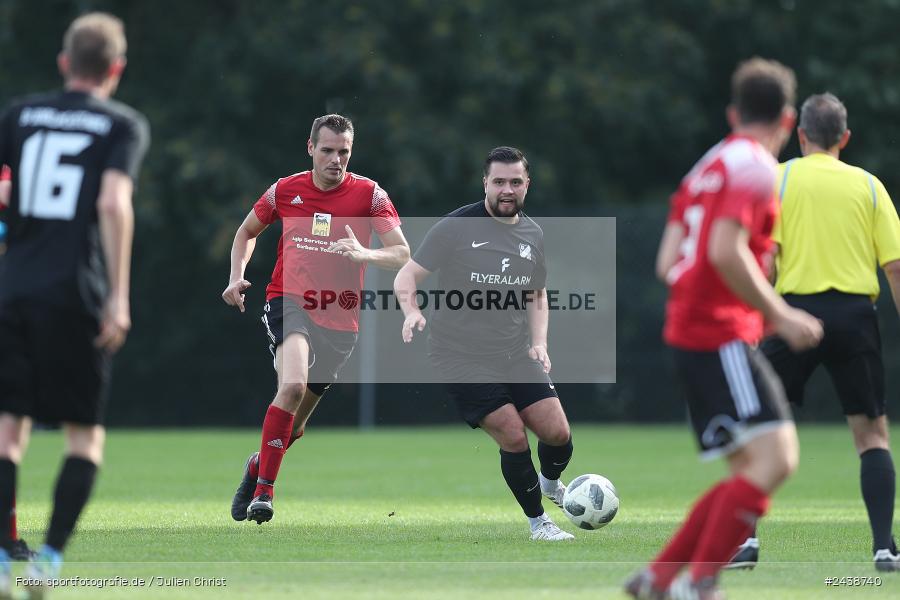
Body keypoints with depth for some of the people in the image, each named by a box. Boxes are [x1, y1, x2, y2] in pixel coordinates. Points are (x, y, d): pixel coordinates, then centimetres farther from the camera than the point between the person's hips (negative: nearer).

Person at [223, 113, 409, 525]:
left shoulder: (370, 194, -2)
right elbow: (247, 232, 21)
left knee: (294, 424, 9)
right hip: (288, 303, -1)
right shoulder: (284, 191, 3)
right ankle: (263, 491, -24)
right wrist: (237, 277, 5)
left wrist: (364, 255, -30)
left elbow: (402, 254, -10)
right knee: (293, 385, -30)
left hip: (339, 320, 1)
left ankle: (258, 465, 42)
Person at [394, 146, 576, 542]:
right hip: (463, 358, -5)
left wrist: (538, 342, 8)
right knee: (513, 437, -14)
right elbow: (407, 276, -5)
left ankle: (550, 483, 31)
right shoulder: (456, 227, -8)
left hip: (516, 356, 5)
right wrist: (412, 311, -26)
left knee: (557, 433, -5)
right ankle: (538, 522, 7)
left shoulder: (532, 234, 9)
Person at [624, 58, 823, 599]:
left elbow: (668, 263, 16)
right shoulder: (755, 166, -9)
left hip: (691, 333, 10)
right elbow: (725, 250, -22)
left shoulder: (710, 165, 19)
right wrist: (778, 314, -16)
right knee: (774, 458, -16)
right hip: (721, 336, -10)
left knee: (755, 469, 11)